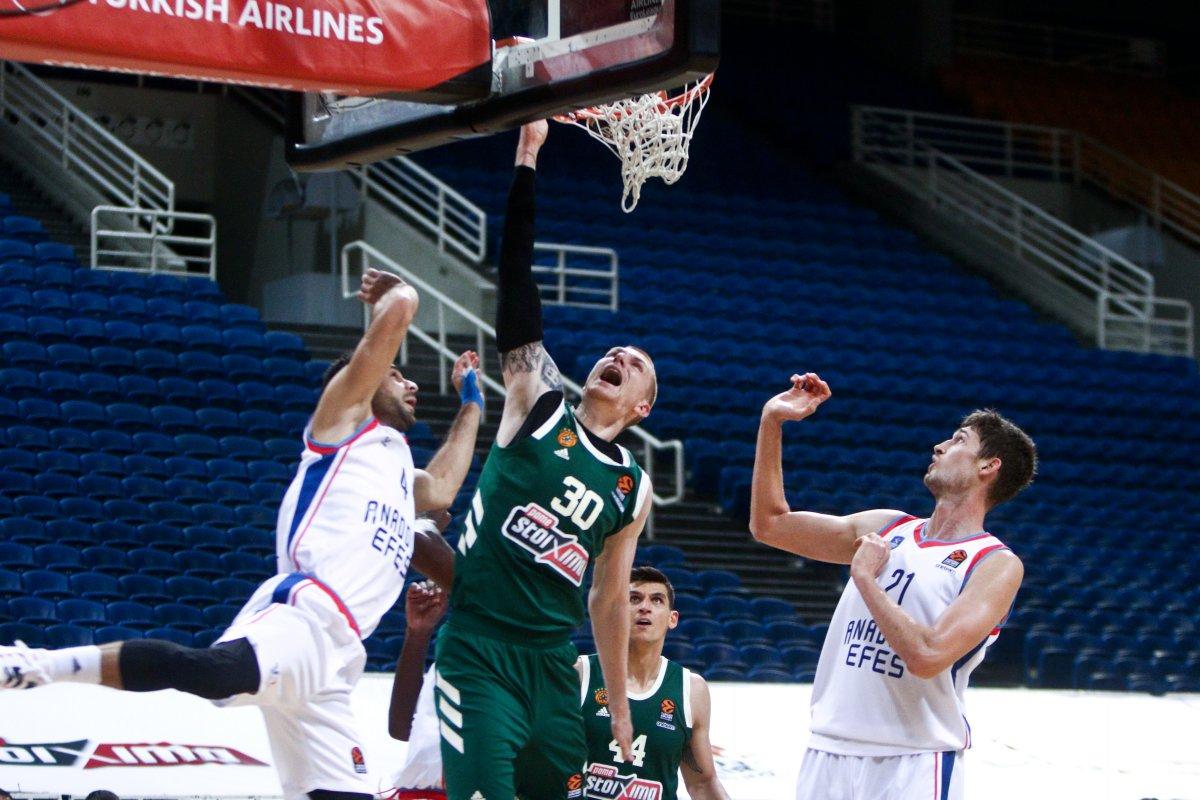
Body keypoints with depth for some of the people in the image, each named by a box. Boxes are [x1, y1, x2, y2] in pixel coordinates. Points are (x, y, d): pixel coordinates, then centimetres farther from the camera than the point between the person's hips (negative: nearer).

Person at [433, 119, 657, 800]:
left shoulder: (632, 486, 13)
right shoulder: (539, 405, 3)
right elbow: (515, 282, -3)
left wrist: (619, 702, 19)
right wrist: (527, 156, -9)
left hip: (554, 661, 5)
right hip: (479, 651, -5)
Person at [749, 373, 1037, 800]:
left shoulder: (997, 565, -7)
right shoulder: (887, 528, 13)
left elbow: (928, 656, -20)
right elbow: (769, 523, 17)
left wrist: (865, 578, -10)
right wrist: (771, 422, 10)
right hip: (828, 753, 6)